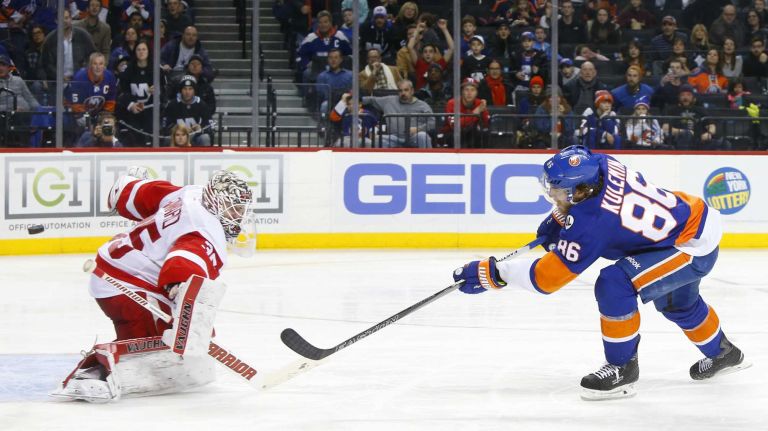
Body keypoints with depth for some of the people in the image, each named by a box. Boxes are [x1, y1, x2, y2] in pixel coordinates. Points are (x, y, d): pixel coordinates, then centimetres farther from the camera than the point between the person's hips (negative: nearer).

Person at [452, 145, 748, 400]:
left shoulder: (591, 224, -30)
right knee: (676, 302, 33)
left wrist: (492, 273, -21)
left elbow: (546, 277, -25)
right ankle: (723, 353, 59)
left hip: (695, 247, -10)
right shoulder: (603, 165, -10)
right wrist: (557, 220, 10)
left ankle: (622, 367, -6)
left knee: (615, 284, -24)